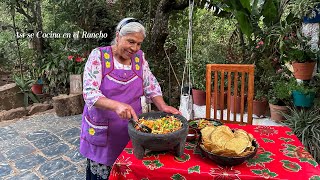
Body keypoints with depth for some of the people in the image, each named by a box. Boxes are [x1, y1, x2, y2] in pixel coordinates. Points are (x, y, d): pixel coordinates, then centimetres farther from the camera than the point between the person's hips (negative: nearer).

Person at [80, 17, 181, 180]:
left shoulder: (139, 58, 2)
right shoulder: (99, 56, -10)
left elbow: (151, 87, 3)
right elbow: (89, 93, -19)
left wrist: (163, 107, -15)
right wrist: (116, 105, -35)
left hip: (131, 130, 3)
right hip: (102, 133, -3)